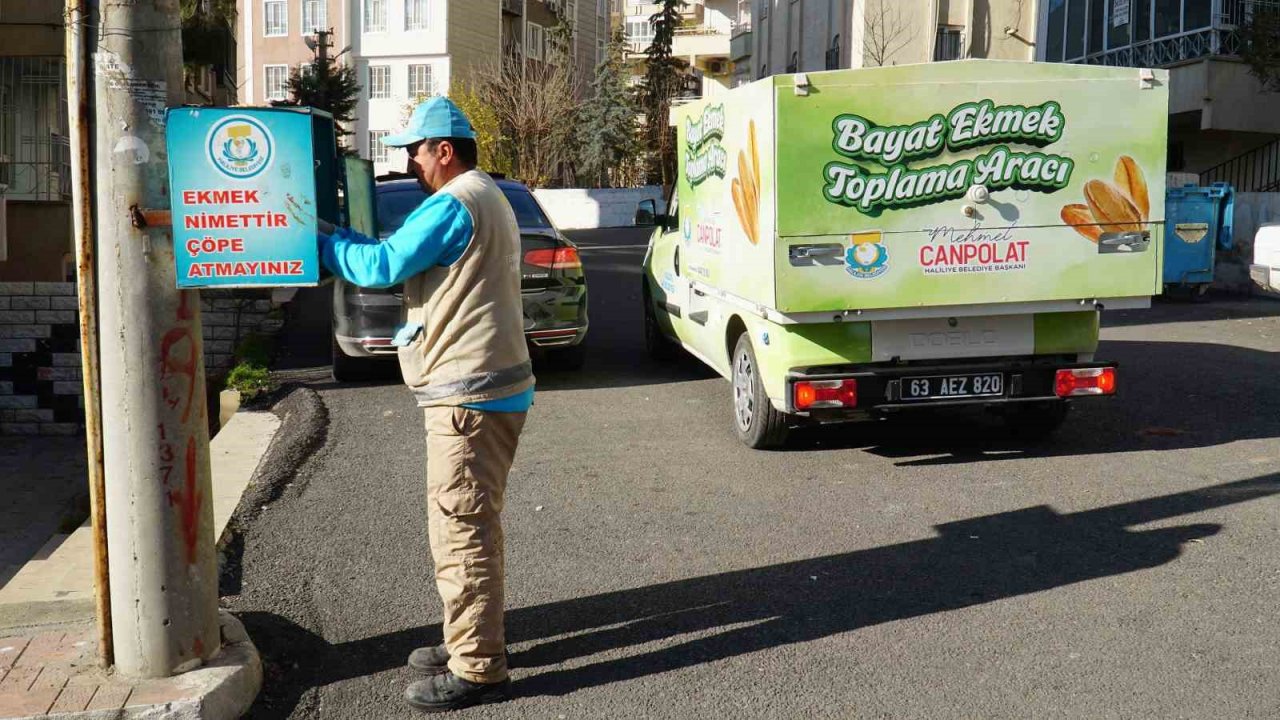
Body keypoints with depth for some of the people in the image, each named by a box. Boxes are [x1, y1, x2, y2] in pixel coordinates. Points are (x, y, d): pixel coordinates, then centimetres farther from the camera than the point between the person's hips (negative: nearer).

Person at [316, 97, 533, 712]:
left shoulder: (453, 204, -15)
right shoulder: (485, 196, 19)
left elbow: (382, 266, -18)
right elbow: (409, 258, 17)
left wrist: (322, 239, -3)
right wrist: (343, 237, 7)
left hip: (469, 395, -11)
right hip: (483, 386, 11)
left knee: (462, 529, -5)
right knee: (467, 525, 19)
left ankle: (476, 670, 2)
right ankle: (469, 642, 31)